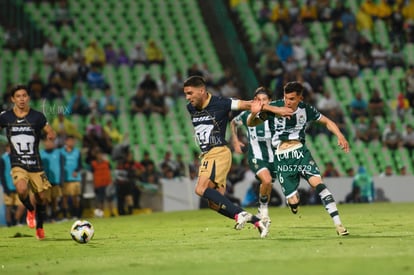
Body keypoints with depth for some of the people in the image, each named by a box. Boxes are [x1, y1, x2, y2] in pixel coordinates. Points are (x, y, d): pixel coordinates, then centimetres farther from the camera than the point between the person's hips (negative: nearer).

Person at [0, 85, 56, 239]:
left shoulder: (37, 116, -3)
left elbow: (51, 133, 3)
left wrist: (51, 135, -17)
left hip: (36, 165, 1)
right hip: (18, 165, -1)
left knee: (41, 197, 7)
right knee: (22, 189, -28)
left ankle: (39, 227, 35)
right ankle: (30, 210, 6)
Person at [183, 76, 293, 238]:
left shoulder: (220, 104, -9)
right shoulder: (191, 108, 11)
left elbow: (247, 104, -6)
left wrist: (275, 109, -6)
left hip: (219, 153, -8)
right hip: (206, 155, 8)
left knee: (201, 189, -25)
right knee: (215, 204, 0)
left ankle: (240, 214, -22)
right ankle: (258, 222, 5)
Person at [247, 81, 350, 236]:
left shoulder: (306, 110, -1)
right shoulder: (273, 107, -8)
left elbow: (327, 122, 13)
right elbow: (251, 123, -4)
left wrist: (340, 136, -2)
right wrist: (254, 113, -27)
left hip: (301, 152, 1)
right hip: (282, 158, -1)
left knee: (317, 182, -24)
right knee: (293, 203, -6)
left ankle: (338, 224, -24)